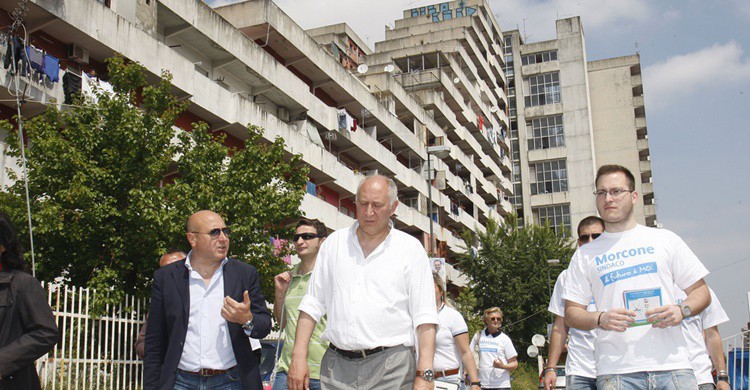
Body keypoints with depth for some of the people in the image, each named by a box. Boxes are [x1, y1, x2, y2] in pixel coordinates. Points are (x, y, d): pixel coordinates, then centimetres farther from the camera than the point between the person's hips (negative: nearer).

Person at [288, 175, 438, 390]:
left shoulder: (411, 248, 1)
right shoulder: (334, 243, 10)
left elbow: (424, 317, -5)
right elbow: (312, 305, 12)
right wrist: (298, 357, 3)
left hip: (390, 369, -2)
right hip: (336, 366, 3)